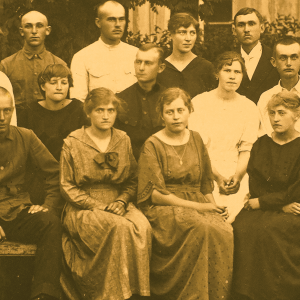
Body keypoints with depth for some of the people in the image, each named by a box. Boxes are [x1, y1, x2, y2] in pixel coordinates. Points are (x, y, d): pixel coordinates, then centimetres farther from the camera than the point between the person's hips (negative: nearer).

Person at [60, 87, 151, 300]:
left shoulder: (123, 140, 12)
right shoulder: (73, 142, 1)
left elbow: (132, 181, 15)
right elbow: (67, 187, 0)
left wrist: (122, 201, -6)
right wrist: (97, 205, -11)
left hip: (118, 205, 3)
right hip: (84, 209, -3)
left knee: (142, 227, -30)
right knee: (120, 227, -34)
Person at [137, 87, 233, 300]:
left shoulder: (196, 140, 15)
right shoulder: (152, 146, -1)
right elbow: (155, 193, -9)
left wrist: (212, 205, -1)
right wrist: (196, 206, -14)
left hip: (198, 205, 4)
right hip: (163, 209, -4)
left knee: (225, 231, -28)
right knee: (203, 228, -35)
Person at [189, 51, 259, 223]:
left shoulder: (249, 108, 11)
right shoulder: (199, 103, 2)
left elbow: (246, 150, 7)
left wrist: (237, 177, -12)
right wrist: (217, 177, -15)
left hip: (236, 172, 2)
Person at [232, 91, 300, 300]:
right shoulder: (261, 145, 12)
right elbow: (254, 185, 5)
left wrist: (261, 202, -8)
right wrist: (281, 204, -11)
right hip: (262, 209, 4)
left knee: (268, 230, -33)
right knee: (242, 228, -26)